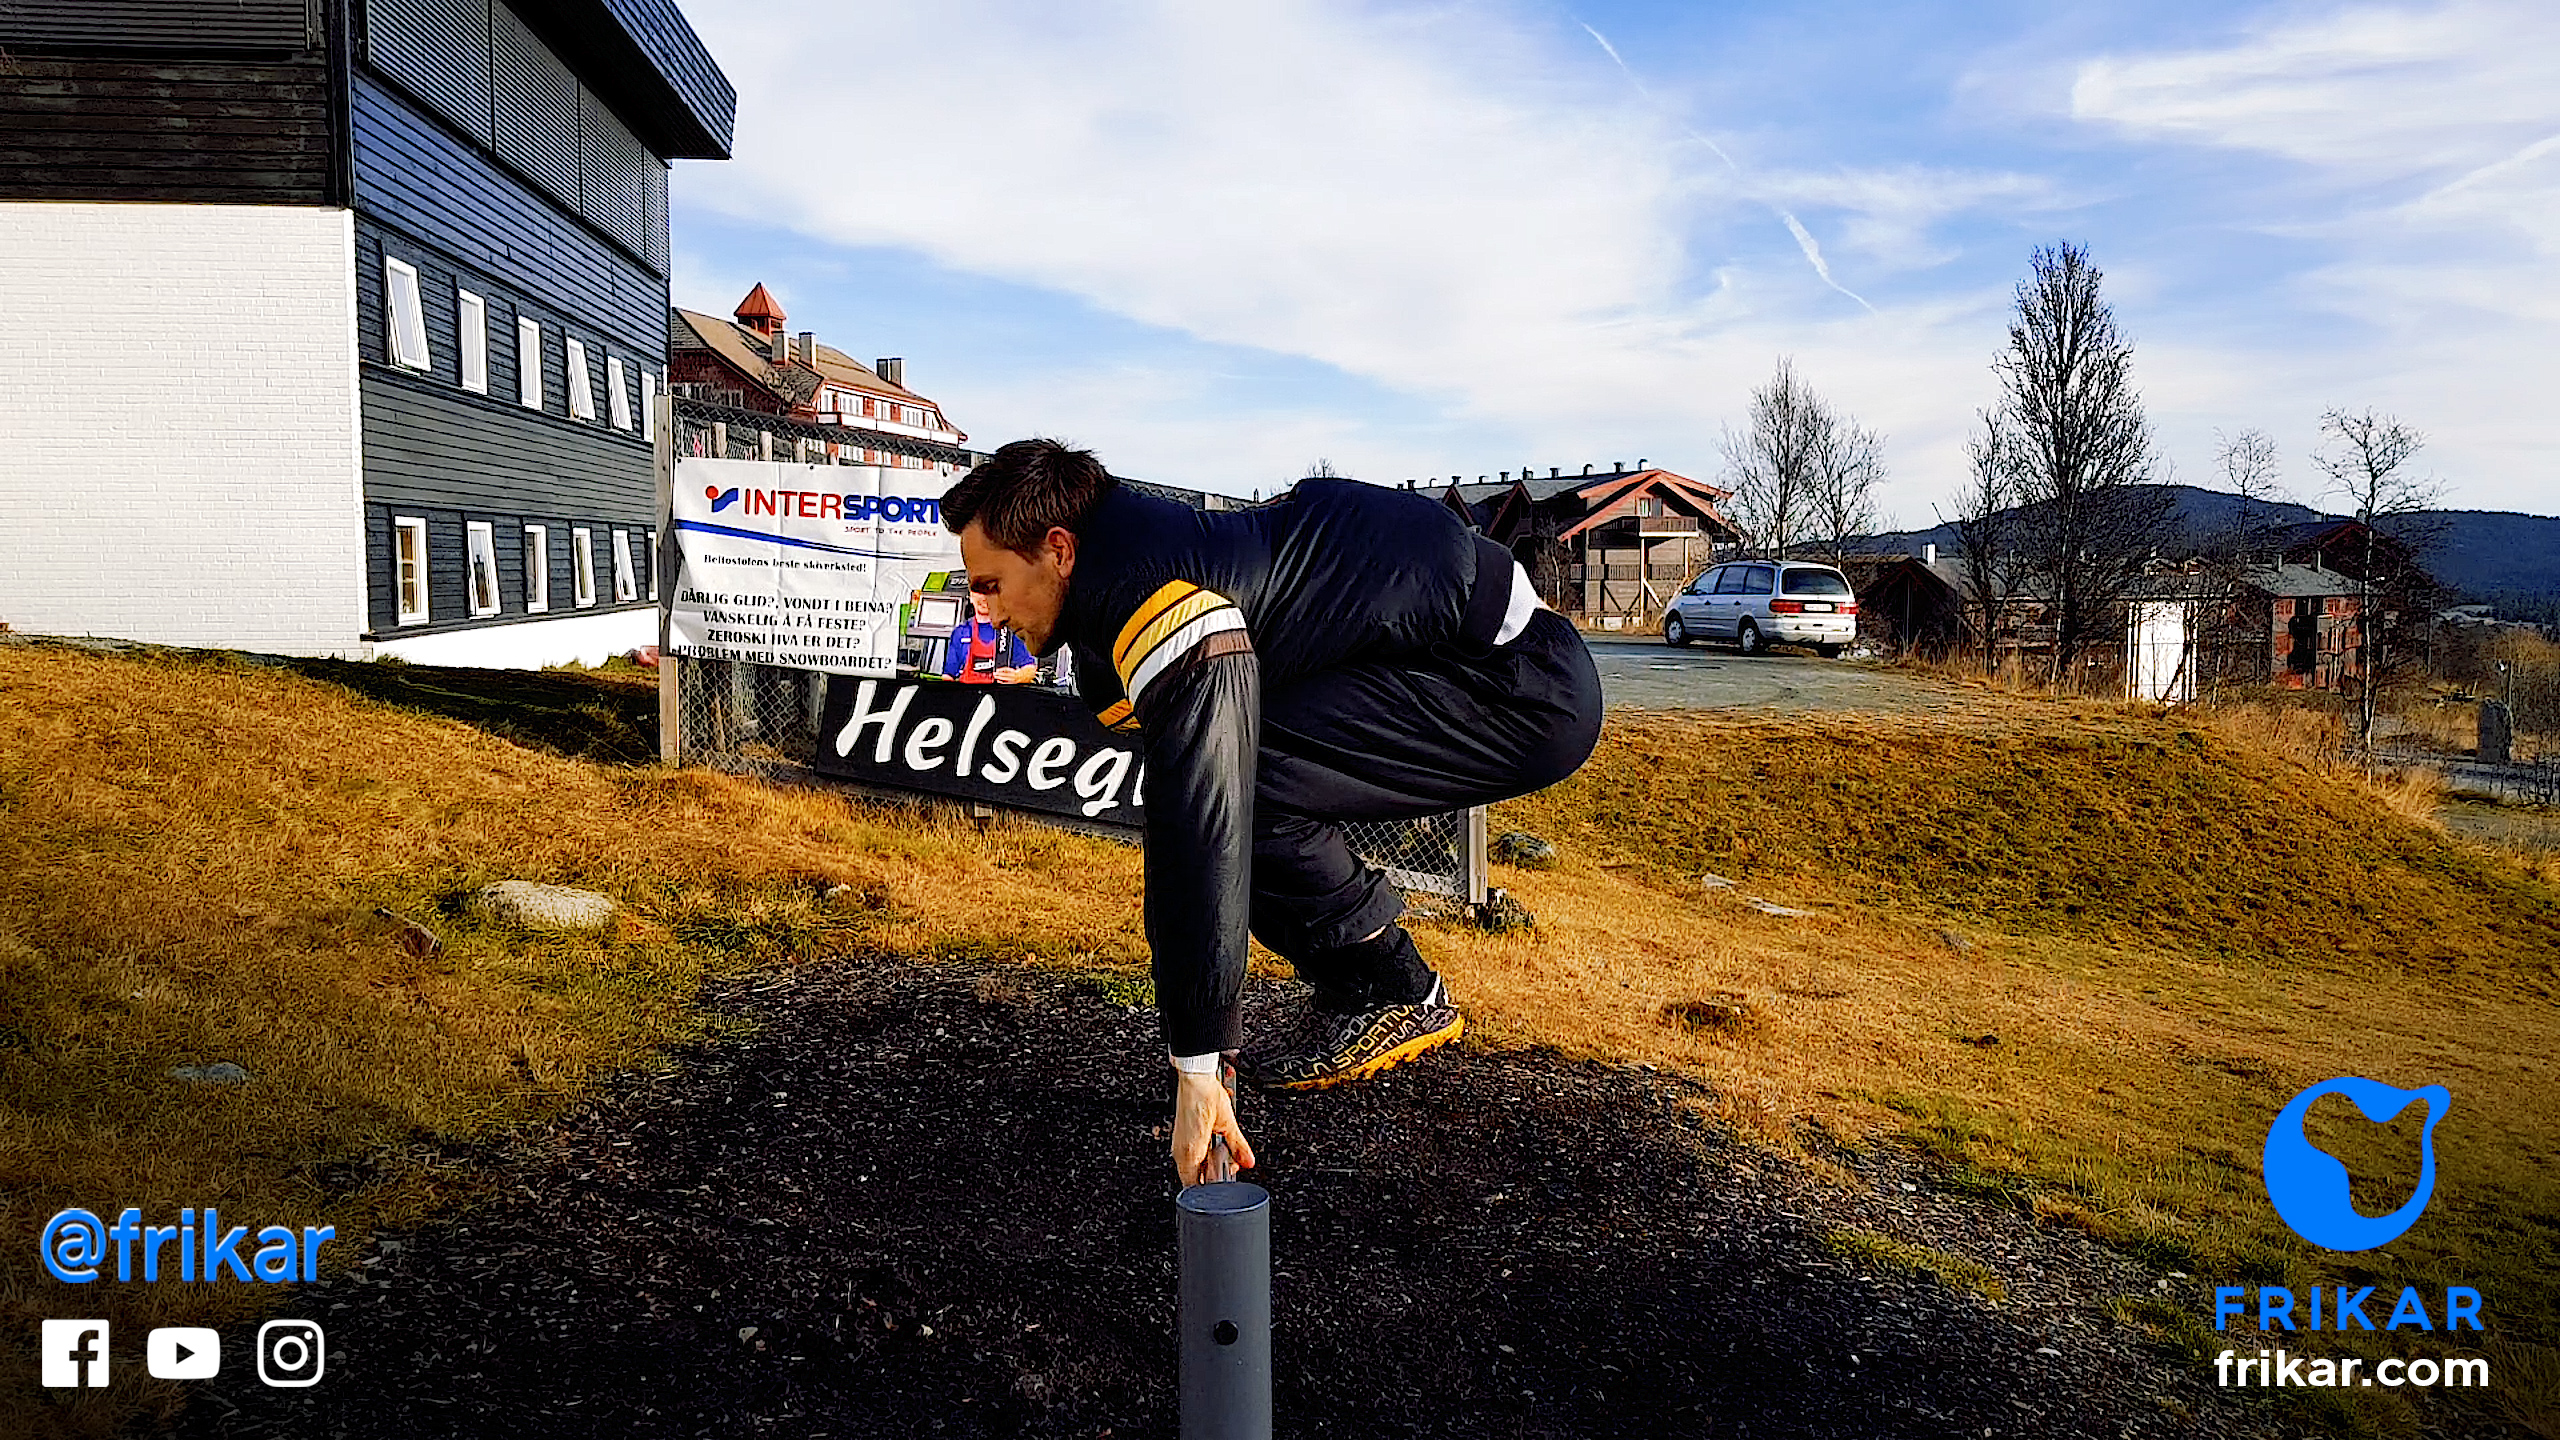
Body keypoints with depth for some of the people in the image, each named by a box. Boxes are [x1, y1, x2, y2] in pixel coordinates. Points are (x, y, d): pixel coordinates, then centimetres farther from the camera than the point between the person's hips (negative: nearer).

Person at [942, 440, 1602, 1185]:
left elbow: (1205, 834, -28)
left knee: (1232, 784, -22)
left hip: (1527, 689, -10)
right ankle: (1355, 995, 11)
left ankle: (1400, 995, -5)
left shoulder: (1163, 605, -23)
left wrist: (1198, 1068, -23)